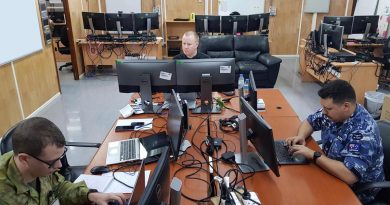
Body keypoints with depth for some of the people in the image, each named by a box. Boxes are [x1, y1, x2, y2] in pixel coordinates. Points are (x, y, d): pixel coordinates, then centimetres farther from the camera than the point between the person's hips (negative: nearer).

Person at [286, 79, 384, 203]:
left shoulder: (363, 132, -32)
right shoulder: (333, 111, -10)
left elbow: (349, 176, -40)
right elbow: (310, 121, 8)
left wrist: (313, 155, -34)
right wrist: (301, 136, -13)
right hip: (330, 169, 7)